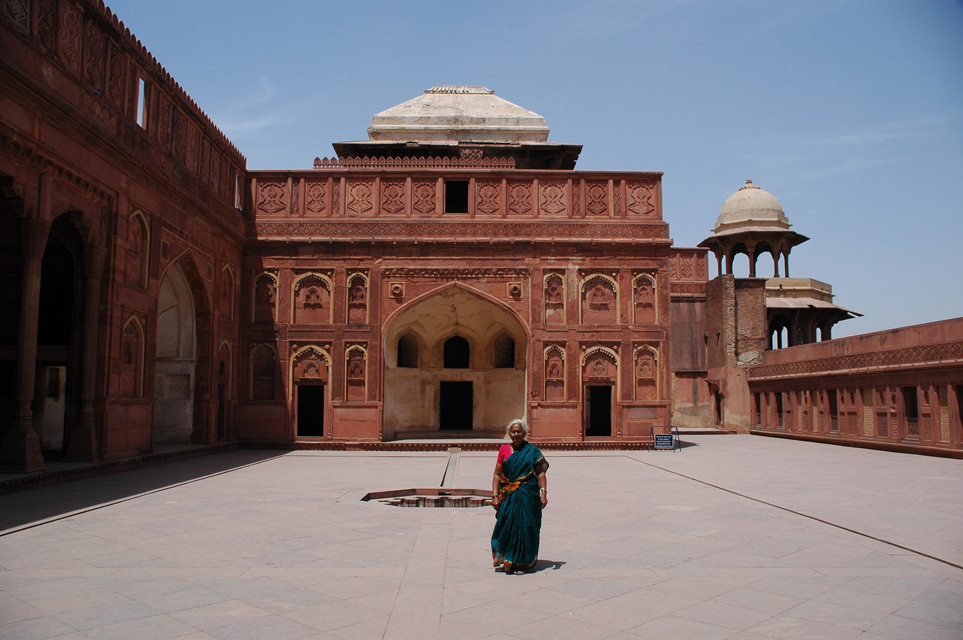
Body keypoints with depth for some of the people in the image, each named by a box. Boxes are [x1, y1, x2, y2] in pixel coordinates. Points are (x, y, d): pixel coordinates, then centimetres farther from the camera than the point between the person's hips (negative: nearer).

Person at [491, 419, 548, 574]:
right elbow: (497, 474, 6)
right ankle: (504, 559, 16)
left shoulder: (532, 450, 3)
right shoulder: (504, 450, 6)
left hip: (528, 495, -1)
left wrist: (543, 493, -8)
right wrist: (495, 495, -2)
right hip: (508, 495, 1)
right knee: (506, 527, 1)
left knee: (526, 527, 1)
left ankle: (523, 561, 14)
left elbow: (540, 473, 1)